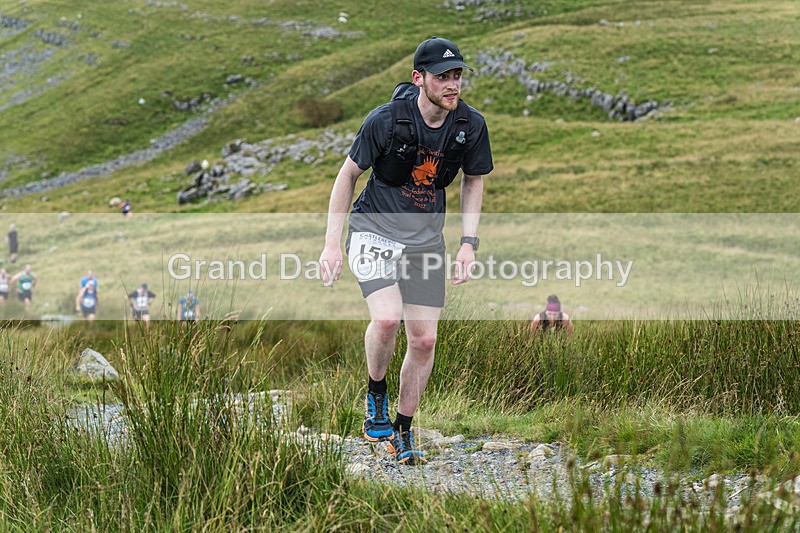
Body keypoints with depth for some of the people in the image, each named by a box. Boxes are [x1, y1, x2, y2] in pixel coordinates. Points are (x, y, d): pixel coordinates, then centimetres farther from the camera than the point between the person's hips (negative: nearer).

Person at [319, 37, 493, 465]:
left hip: (426, 238, 4)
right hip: (374, 231, -4)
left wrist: (469, 243, 1)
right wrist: (332, 244, -9)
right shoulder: (387, 120, -19)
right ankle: (375, 393, 3)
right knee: (387, 318, -26)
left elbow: (473, 181, 10)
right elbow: (348, 174, -6)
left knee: (424, 340, 0)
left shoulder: (471, 126, -8)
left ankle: (403, 431, 19)